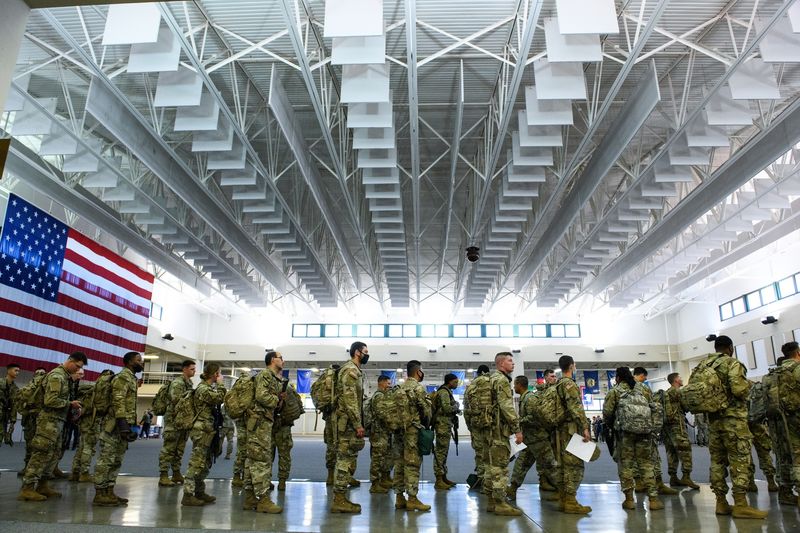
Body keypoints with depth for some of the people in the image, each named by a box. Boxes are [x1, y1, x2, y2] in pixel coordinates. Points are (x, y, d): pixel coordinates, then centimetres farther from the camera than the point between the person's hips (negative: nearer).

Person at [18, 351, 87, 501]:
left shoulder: (64, 376, 15)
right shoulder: (56, 376, -15)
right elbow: (50, 400, -22)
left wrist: (71, 405, 6)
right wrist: (70, 404, -13)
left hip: (57, 421, 10)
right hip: (50, 420, -10)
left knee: (53, 455, 12)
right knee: (42, 454, -8)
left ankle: (42, 485, 17)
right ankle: (27, 489, -5)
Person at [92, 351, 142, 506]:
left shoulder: (131, 378, 19)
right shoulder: (123, 377, -11)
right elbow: (118, 402, -20)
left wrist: (131, 426, 20)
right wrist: (123, 424, -26)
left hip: (123, 426, 10)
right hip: (115, 426, -10)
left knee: (116, 461, 12)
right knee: (106, 460, -4)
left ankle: (109, 492, 18)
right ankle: (99, 494, 0)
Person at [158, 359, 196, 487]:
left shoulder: (190, 383, 16)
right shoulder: (177, 382, -10)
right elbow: (175, 399, -23)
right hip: (174, 419, -9)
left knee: (180, 449, 12)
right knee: (168, 449, -5)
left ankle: (176, 473, 18)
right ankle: (163, 476, -2)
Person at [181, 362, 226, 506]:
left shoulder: (209, 388, 18)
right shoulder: (203, 389, -13)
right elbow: (220, 398, -24)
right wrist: (221, 384, -14)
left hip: (209, 430, 10)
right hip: (202, 430, -10)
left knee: (205, 463, 15)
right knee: (196, 462, -8)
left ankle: (199, 492, 23)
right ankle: (188, 495, -4)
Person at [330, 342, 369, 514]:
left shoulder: (354, 371, 19)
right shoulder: (350, 370, -13)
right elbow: (350, 400, -21)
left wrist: (359, 424, 21)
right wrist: (358, 425, -20)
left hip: (349, 422, 10)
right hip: (347, 422, -10)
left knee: (347, 460, 12)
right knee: (345, 460, -7)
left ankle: (340, 498, 17)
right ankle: (339, 500, -2)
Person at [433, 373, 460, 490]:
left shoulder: (447, 392, 19)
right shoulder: (444, 392, -13)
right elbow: (447, 408, -24)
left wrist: (455, 409, 4)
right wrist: (456, 407, -7)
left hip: (446, 425, 11)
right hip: (443, 425, -11)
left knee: (443, 452, 14)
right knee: (440, 451, -8)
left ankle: (443, 477, 22)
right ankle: (439, 481, -5)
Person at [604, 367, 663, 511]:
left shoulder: (615, 391, 6)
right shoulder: (644, 388, 16)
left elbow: (607, 412, 0)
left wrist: (611, 425, 18)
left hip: (625, 430, -3)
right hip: (645, 430, 3)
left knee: (626, 464, 5)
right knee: (646, 463, 9)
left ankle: (629, 498, 7)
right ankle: (653, 498, 4)